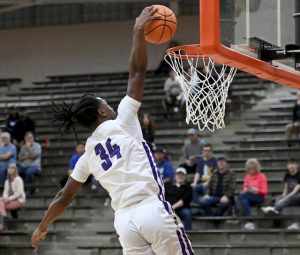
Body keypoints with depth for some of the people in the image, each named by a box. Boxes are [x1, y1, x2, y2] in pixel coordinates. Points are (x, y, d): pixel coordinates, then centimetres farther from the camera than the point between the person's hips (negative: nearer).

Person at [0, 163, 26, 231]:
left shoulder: (18, 179, -6)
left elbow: (20, 193, -14)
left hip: (18, 201, -7)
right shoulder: (7, 181, 17)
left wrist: (9, 198, -20)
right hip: (10, 201, 7)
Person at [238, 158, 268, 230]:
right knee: (244, 201, -35)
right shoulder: (247, 177, 12)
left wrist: (254, 189, -22)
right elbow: (244, 190, 9)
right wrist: (247, 190, -16)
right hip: (248, 196, 4)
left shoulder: (261, 176, 0)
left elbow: (264, 192, -6)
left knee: (241, 195, -30)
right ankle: (249, 222, -39)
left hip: (259, 197, -4)